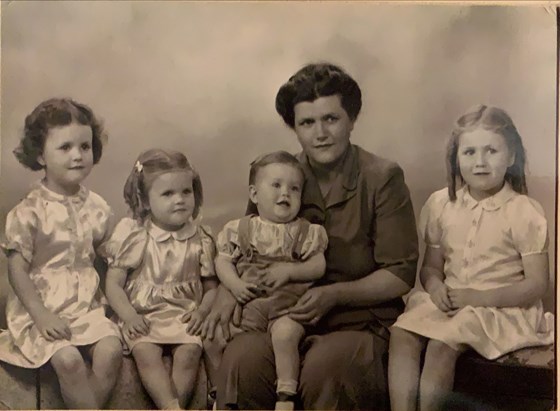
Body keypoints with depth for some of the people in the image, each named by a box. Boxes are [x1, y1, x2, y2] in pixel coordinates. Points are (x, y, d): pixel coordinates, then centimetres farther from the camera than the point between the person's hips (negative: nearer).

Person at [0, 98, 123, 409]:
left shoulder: (96, 207, 4)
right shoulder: (28, 212, -9)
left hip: (86, 304, 4)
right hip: (40, 306, -4)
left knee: (111, 349, -20)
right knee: (68, 358, -27)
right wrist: (41, 315, -18)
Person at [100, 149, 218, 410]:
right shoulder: (131, 235, 1)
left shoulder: (200, 239, 6)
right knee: (146, 353, -28)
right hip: (143, 316, -1)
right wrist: (128, 315, -14)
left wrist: (202, 310, -10)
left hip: (184, 316, 1)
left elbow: (211, 285, 10)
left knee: (189, 352, -25)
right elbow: (113, 284, 1)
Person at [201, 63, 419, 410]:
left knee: (323, 365, -35)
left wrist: (335, 295, -16)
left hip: (361, 324, -2)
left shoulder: (383, 178, -4)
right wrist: (229, 289, -5)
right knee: (241, 357, -29)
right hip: (287, 319, 3)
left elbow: (400, 274, -4)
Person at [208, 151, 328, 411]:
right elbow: (223, 261, 7)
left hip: (287, 303, -2)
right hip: (249, 301, 3)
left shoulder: (306, 231, 7)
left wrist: (287, 272, -12)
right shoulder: (240, 229, 10)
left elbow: (318, 266, 2)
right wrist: (234, 284, -11)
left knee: (285, 332, -32)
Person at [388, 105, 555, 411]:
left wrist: (479, 297, -19)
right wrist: (435, 285, -13)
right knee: (401, 333, -19)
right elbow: (430, 266, 11)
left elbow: (537, 284, -9)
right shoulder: (441, 204, 5)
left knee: (442, 344, -28)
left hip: (502, 308, -5)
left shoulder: (524, 212, -8)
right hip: (448, 302, 5)